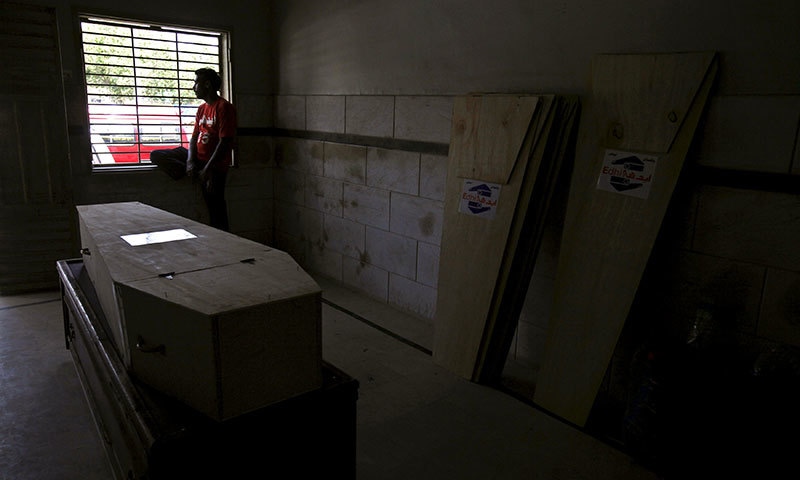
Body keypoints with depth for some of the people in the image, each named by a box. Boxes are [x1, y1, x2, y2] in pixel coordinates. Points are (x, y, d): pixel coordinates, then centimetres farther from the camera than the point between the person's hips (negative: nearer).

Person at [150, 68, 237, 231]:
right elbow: (194, 137, 11)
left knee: (217, 212, -8)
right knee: (156, 155, 0)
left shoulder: (224, 107, -12)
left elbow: (225, 142, -18)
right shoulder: (202, 109, 16)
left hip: (214, 165, -8)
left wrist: (207, 169, -20)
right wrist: (190, 161, -8)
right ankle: (192, 173, -12)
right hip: (197, 158, 9)